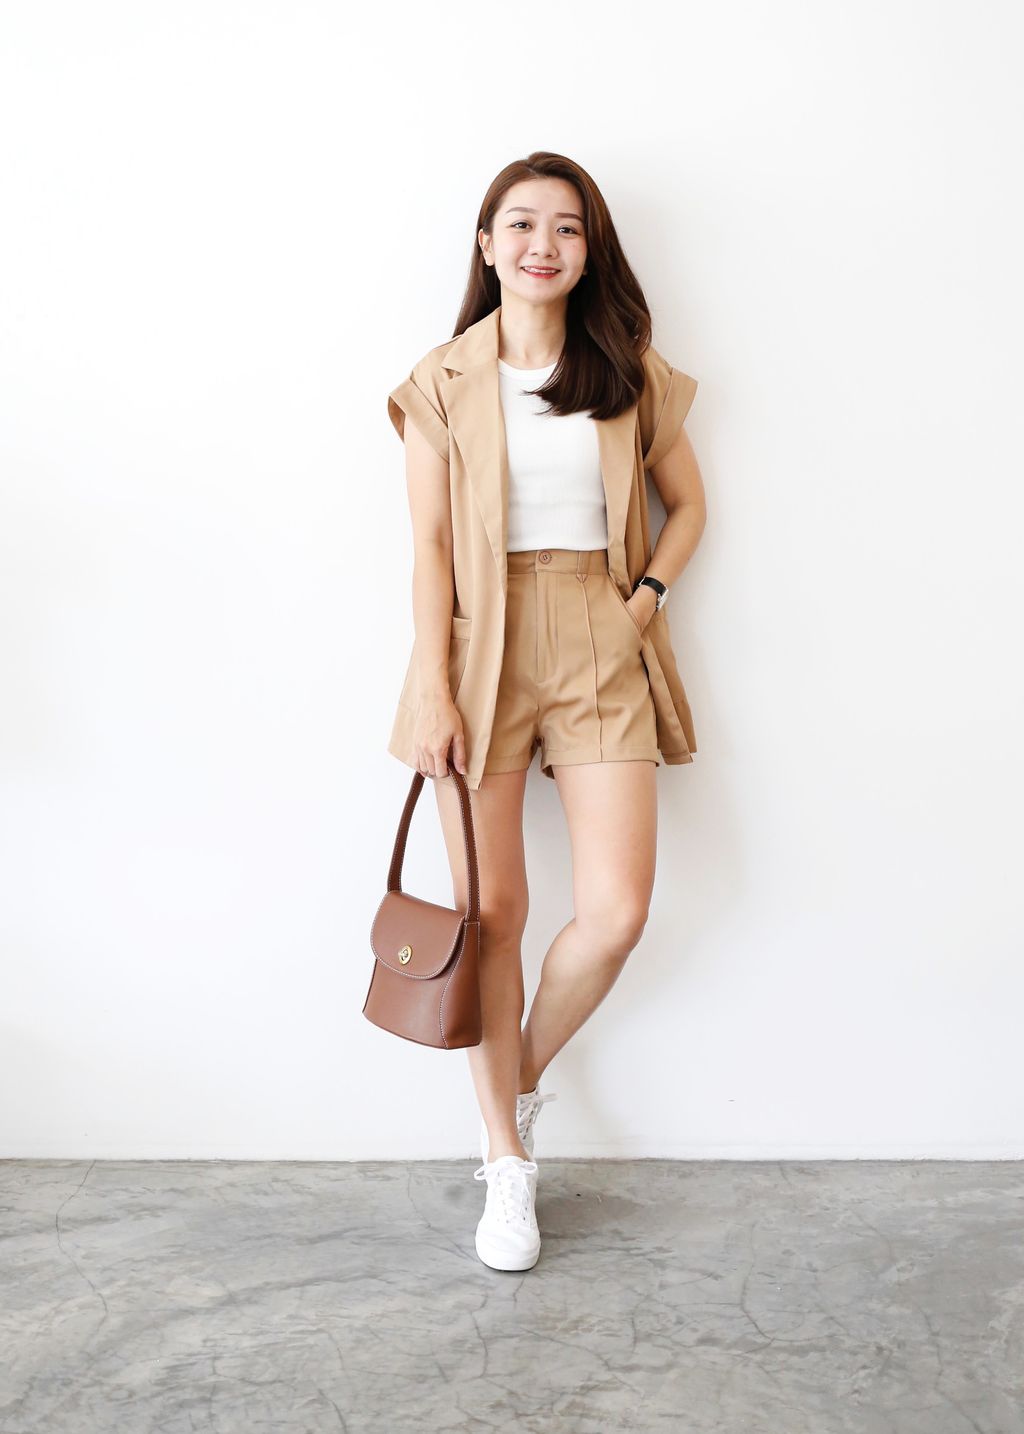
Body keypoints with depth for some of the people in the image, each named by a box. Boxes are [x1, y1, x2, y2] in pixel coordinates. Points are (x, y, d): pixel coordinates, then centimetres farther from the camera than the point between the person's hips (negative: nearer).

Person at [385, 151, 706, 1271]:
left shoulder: (632, 375, 8)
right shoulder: (445, 382, 3)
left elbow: (688, 504, 17)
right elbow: (430, 544, -1)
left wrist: (648, 596, -1)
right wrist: (434, 691, -8)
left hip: (602, 647, 2)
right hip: (485, 646, -1)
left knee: (616, 912, -7)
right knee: (491, 910, 1)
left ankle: (525, 1070, 24)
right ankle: (508, 1159, 18)